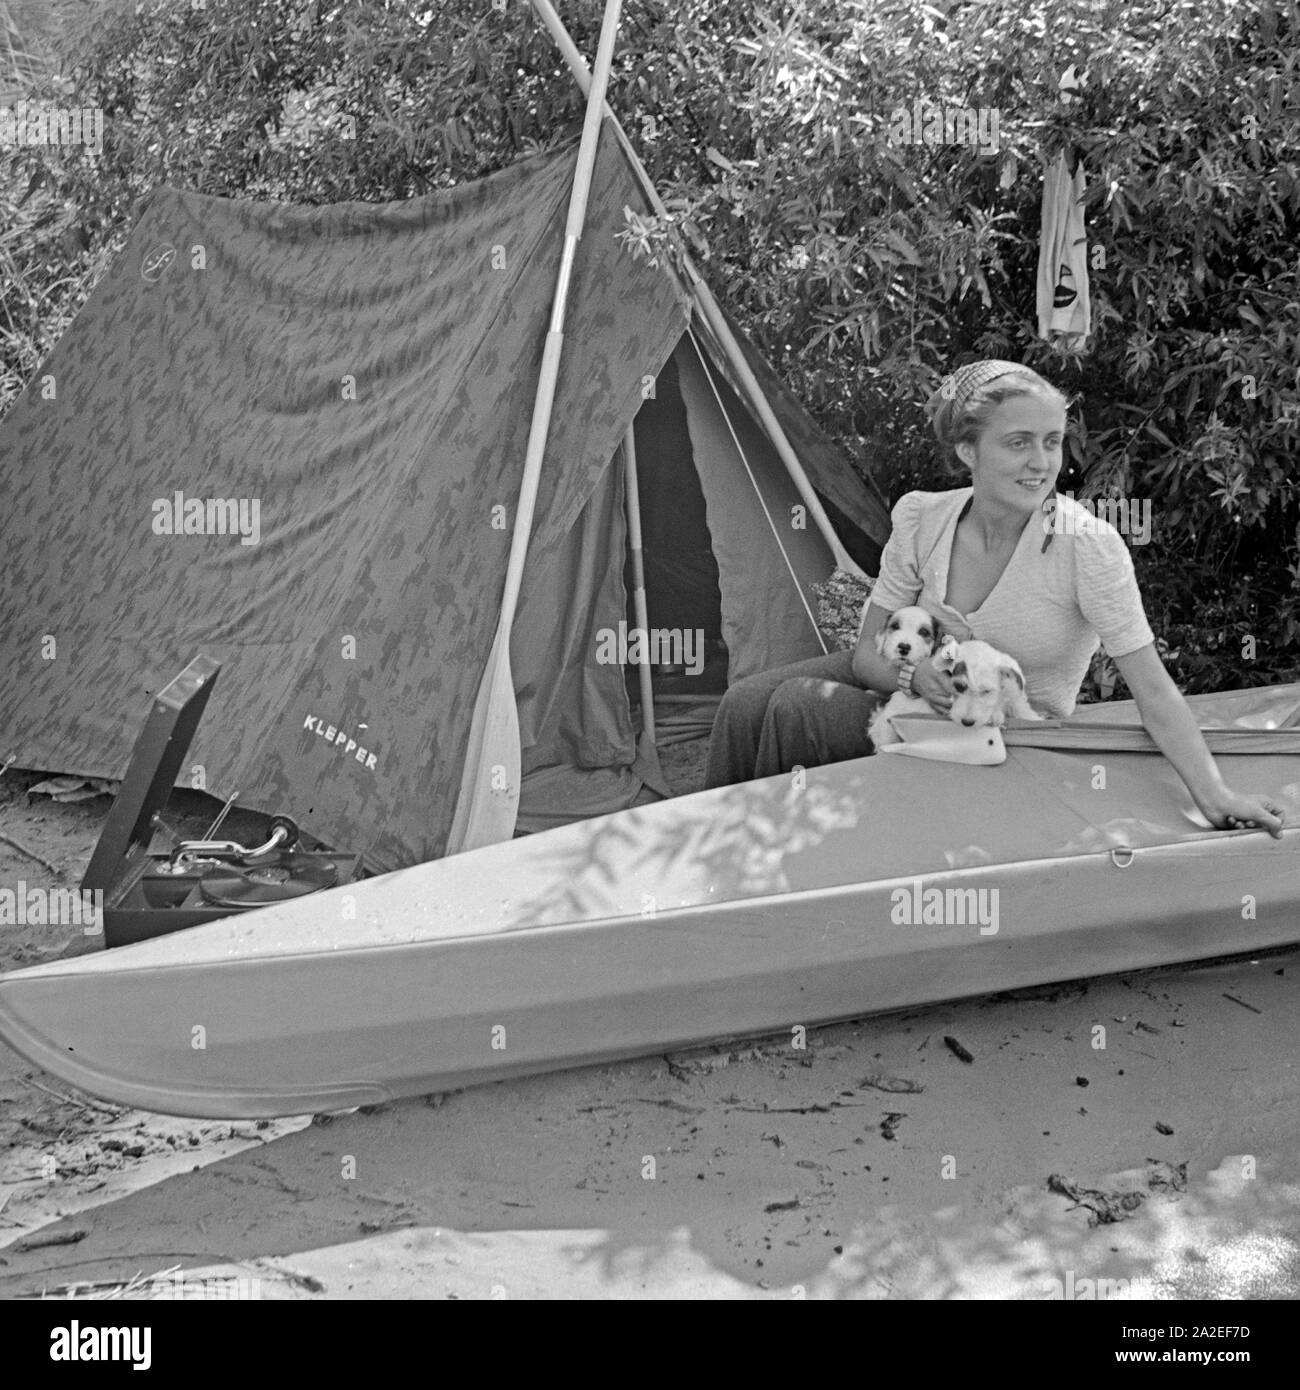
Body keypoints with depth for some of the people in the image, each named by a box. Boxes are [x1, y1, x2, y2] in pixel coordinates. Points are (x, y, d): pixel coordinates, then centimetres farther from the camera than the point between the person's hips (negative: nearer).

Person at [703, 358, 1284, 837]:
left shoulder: (1087, 547, -26)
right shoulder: (923, 519, -13)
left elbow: (1154, 689, -24)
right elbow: (868, 652, -6)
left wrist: (1213, 795, -32)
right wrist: (915, 672, -28)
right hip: (927, 696, 5)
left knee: (797, 709, -23)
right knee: (747, 704, -15)